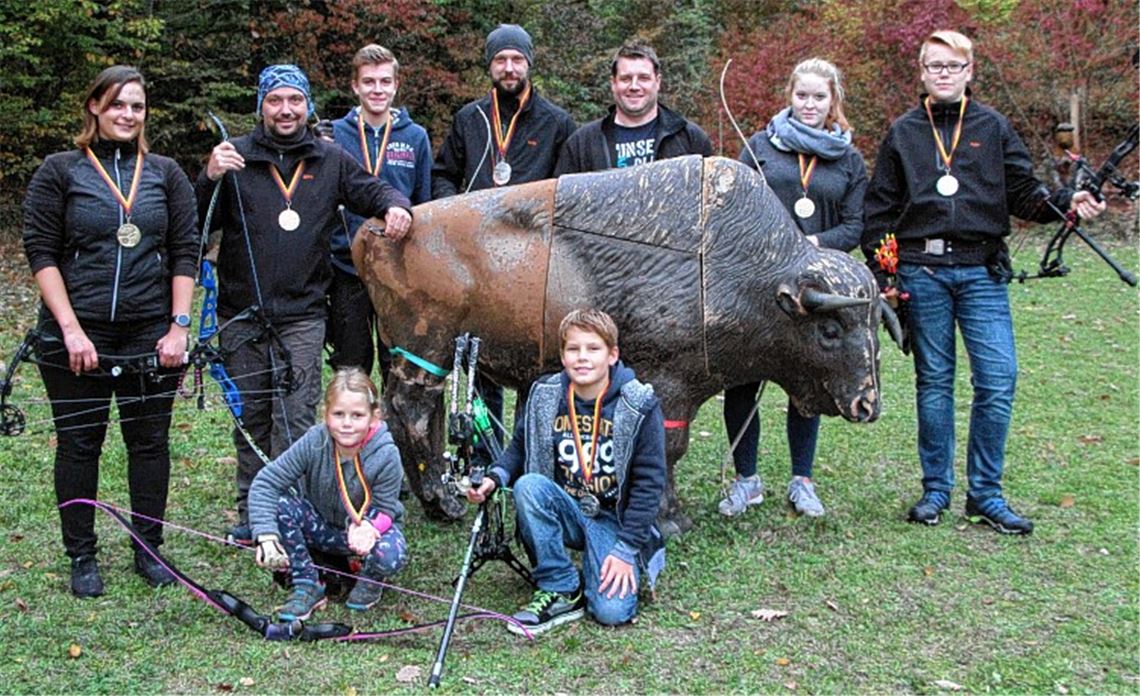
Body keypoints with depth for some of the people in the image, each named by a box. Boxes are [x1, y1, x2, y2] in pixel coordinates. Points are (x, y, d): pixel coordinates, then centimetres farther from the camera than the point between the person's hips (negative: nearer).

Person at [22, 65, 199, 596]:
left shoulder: (165, 174, 9)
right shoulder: (60, 171, 2)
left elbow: (185, 252, 7)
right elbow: (41, 252, -3)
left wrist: (179, 325, -2)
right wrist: (71, 329, -11)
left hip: (151, 335, 2)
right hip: (76, 336, -2)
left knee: (150, 440, 7)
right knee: (79, 443, 5)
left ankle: (148, 549, 20)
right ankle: (81, 557, 17)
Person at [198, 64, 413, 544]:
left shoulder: (330, 161, 8)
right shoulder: (235, 158, 3)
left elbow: (371, 189, 16)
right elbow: (199, 225, 0)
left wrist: (395, 205, -7)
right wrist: (210, 179, -18)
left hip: (302, 314, 0)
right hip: (241, 314, 1)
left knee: (296, 417, -5)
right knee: (250, 415, 10)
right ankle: (252, 513, 22)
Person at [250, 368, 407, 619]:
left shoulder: (386, 456, -28)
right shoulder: (315, 442, -26)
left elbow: (385, 510, -18)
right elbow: (265, 482, -26)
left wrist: (369, 527, -42)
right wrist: (267, 536, -38)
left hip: (371, 525, -2)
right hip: (322, 527, 2)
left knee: (389, 555, -35)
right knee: (280, 504, -27)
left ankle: (371, 580, 5)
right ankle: (307, 586, -9)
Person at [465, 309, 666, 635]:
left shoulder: (640, 407, -13)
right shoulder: (544, 396, -4)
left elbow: (649, 483, -11)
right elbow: (519, 448, 9)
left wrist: (626, 550, -16)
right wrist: (495, 478, -13)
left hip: (613, 520, -3)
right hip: (565, 512, 3)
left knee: (612, 611, -24)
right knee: (528, 485, -30)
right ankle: (560, 590, -15)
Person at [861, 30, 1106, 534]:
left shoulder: (994, 128, 10)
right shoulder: (903, 133, 9)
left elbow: (1024, 194, 7)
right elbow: (880, 209, 8)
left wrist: (1067, 203, -13)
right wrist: (881, 274, 1)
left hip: (982, 271, 0)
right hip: (922, 273, 0)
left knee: (998, 382, -6)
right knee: (933, 382, 7)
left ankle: (985, 493, 7)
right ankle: (936, 489, 18)